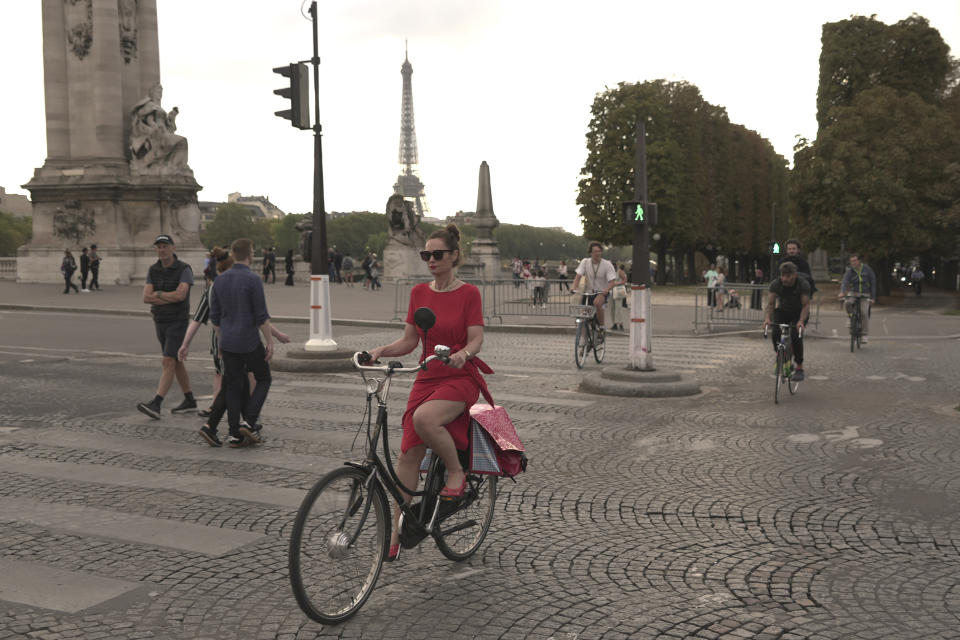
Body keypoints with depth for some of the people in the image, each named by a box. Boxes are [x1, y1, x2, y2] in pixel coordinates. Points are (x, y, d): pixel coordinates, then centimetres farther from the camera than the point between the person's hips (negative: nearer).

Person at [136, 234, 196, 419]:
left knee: (168, 363, -13)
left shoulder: (184, 270, -13)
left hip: (178, 322, -7)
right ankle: (189, 401, 25)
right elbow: (146, 298, -7)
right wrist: (171, 298, -17)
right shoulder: (153, 270, 4)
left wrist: (159, 294, -12)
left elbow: (180, 295, -28)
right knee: (177, 363, 14)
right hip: (160, 322, 7)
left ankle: (155, 405, -19)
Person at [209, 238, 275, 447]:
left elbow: (215, 316, 9)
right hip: (249, 343, -5)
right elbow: (262, 316, -15)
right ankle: (249, 422, -2)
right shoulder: (253, 280, -15)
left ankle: (235, 434, 7)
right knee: (263, 380, 13)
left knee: (233, 387, 10)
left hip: (228, 343, 5)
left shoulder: (220, 279, 4)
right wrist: (270, 341, -7)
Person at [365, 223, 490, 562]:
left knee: (424, 419, -34)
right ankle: (396, 529, 5)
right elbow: (409, 340, 7)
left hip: (461, 378, -4)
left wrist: (463, 353, -31)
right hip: (427, 377, 4)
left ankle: (456, 472, -8)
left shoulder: (469, 293, -4)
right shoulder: (419, 293, 8)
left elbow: (476, 339, -9)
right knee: (408, 452, -5)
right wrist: (381, 351, -10)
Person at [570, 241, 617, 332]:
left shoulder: (607, 264, -9)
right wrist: (574, 289, -27)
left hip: (602, 292, -3)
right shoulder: (585, 262, -4)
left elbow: (612, 281, -13)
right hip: (588, 292, 3)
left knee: (597, 303, -36)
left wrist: (606, 290, -34)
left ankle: (601, 327, -20)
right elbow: (578, 277, -9)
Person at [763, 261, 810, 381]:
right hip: (783, 311, 2)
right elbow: (770, 304, -24)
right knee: (775, 333, -25)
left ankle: (799, 368, -12)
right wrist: (767, 318, -44)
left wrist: (801, 321, -46)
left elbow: (806, 305, -28)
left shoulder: (803, 284, -25)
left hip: (799, 313, -2)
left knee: (796, 336, -26)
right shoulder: (776, 284, -20)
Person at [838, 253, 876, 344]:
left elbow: (873, 282, 0)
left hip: (865, 295, -1)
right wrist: (842, 292, -42)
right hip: (854, 293, 1)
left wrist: (873, 297, -5)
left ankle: (864, 334, -5)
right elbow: (844, 282, -21)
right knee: (847, 303, -31)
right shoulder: (849, 271, -5)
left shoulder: (867, 269, -4)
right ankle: (850, 316, 0)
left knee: (864, 312, -16)